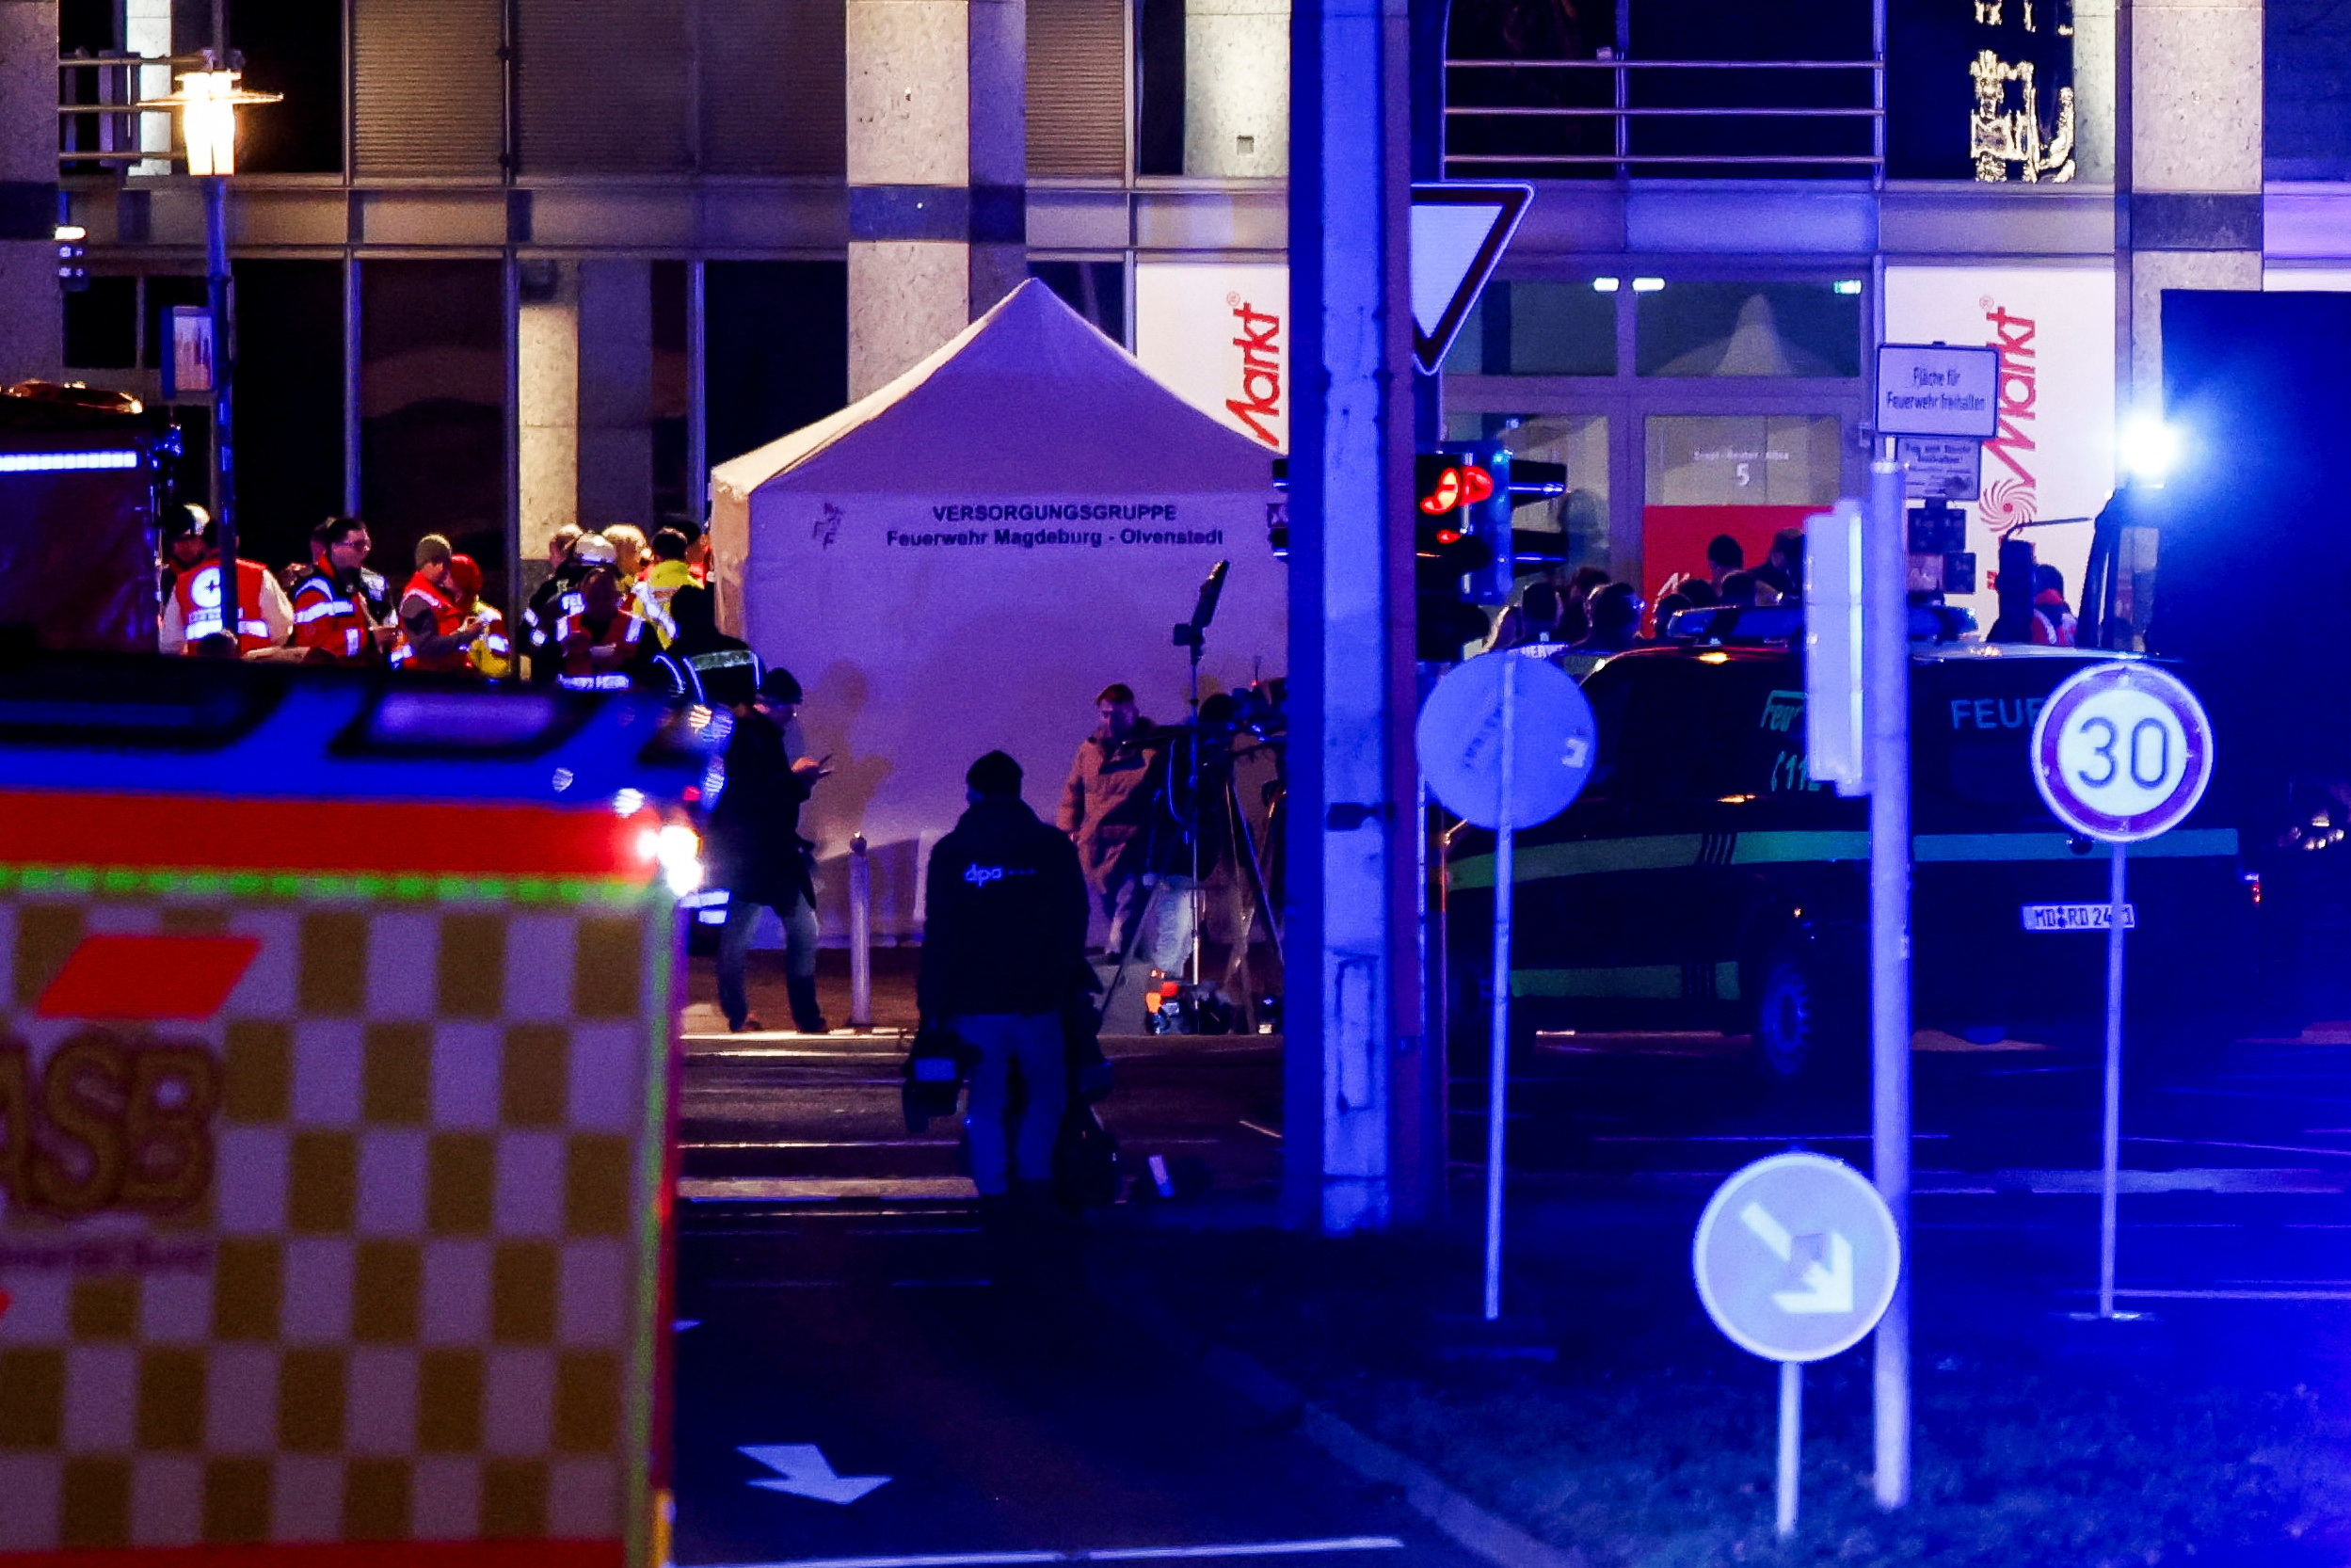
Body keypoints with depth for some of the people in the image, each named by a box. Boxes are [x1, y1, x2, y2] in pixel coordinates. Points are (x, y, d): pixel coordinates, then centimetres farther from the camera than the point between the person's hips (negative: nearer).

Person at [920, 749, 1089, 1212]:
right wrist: (1065, 975, 16)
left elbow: (938, 932, 0)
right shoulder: (1053, 848, 0)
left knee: (987, 1100, 9)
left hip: (973, 1000, 1)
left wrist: (933, 1000, 5)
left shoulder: (950, 852, 1)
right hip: (1038, 998, -1)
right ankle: (1033, 1178, 0)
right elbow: (1074, 923, 3)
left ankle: (993, 1191, 5)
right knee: (1046, 1094, 13)